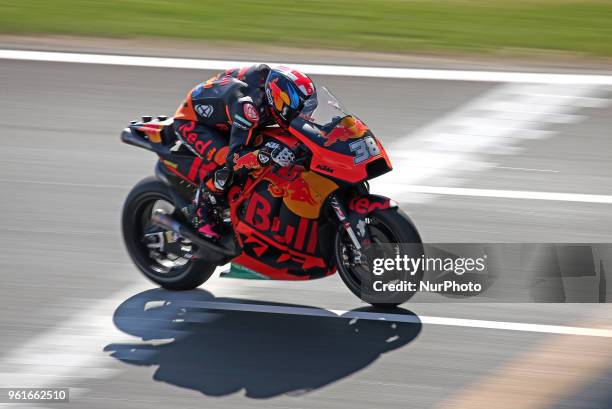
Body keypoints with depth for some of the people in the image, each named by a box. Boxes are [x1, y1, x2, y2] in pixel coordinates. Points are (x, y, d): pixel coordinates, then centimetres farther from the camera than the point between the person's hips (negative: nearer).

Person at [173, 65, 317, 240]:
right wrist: (269, 154, -61)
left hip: (221, 120, 9)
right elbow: (234, 157, -48)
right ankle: (200, 210, -13)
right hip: (191, 121, -9)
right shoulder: (249, 106, -41)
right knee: (224, 158, -32)